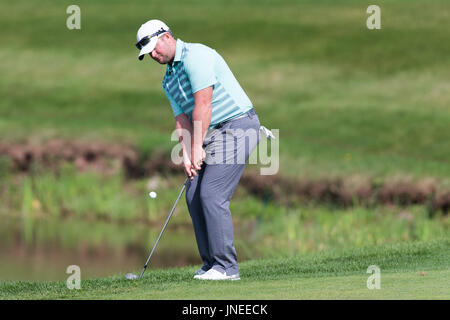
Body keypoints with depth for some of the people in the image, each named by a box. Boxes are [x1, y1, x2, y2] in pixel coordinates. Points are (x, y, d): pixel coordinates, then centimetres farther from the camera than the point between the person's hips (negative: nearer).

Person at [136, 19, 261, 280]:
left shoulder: (195, 56, -13)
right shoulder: (169, 79, 17)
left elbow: (203, 105, -19)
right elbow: (183, 119, 10)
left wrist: (197, 147, -17)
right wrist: (187, 155, -6)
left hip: (237, 126, -10)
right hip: (213, 134, 10)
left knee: (212, 195, -16)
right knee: (195, 196, 5)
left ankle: (226, 266, -14)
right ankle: (211, 264, 9)